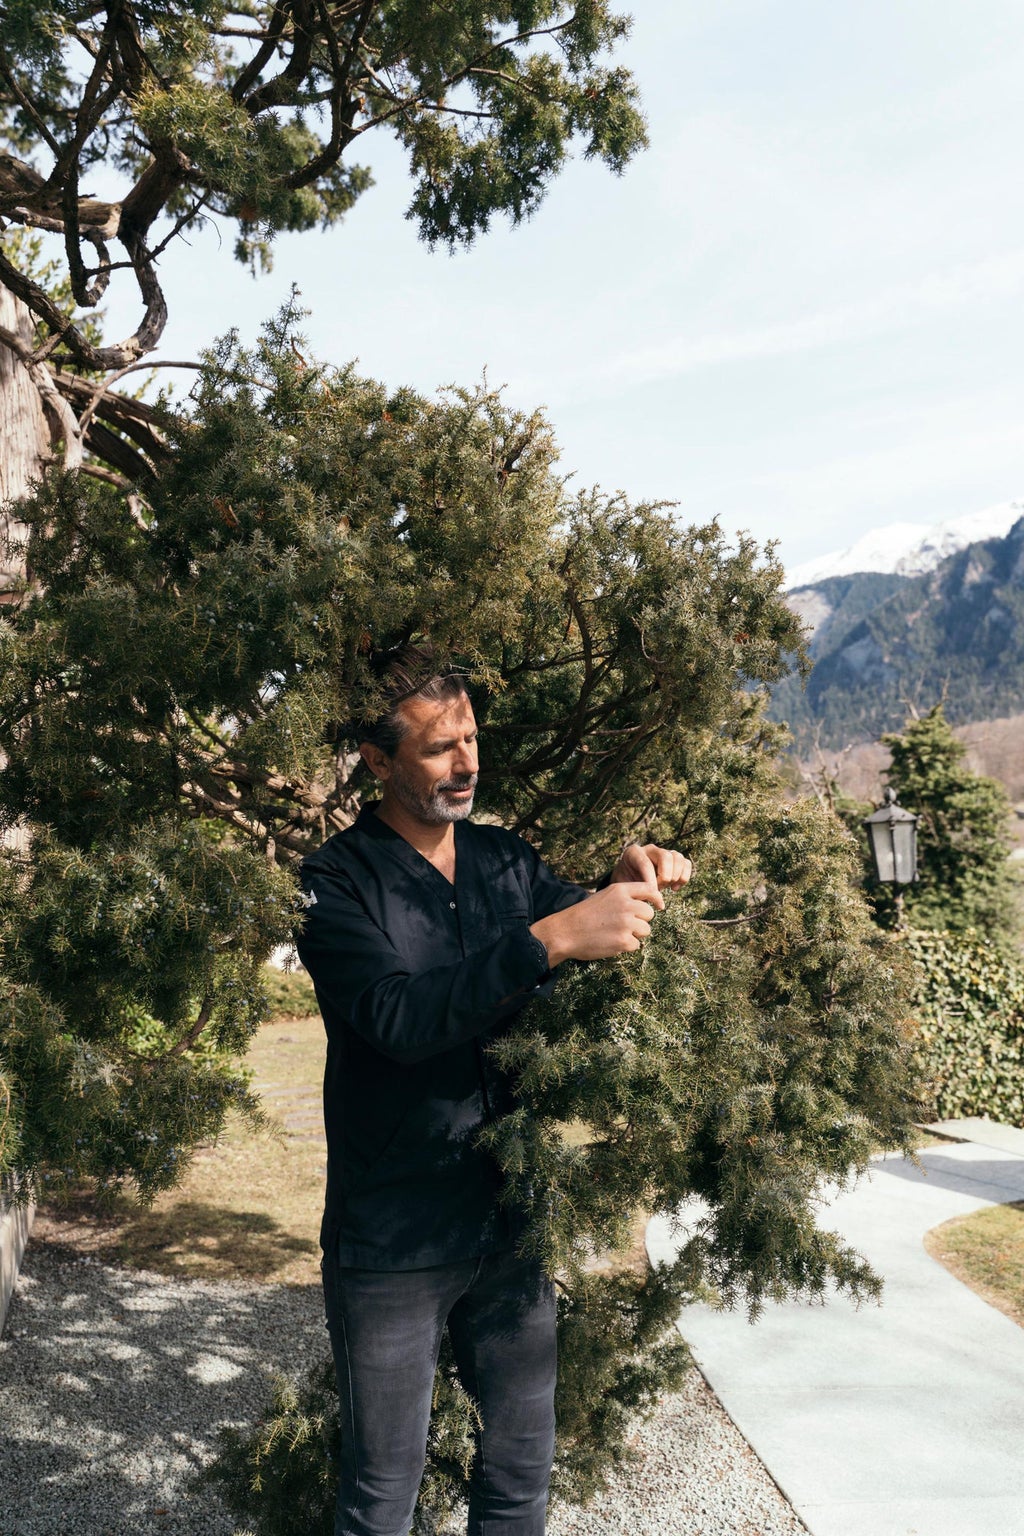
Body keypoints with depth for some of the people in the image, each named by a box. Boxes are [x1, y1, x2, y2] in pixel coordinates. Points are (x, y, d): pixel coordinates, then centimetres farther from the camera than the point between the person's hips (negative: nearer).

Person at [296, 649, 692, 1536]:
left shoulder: (508, 862, 4)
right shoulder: (337, 884, -13)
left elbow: (596, 951, 7)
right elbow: (399, 1017, -27)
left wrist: (633, 887, -15)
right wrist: (549, 939, -36)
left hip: (511, 1221, 5)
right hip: (394, 1240, -4)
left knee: (524, 1457, 20)